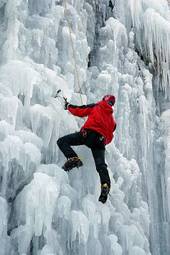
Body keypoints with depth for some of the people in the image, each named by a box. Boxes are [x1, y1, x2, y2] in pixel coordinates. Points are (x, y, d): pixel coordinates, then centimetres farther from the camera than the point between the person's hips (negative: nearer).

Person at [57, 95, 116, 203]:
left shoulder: (95, 106, 18)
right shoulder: (112, 120, 30)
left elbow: (79, 111, 20)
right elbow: (109, 137, 27)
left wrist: (68, 106, 36)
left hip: (89, 133, -5)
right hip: (101, 141, 5)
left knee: (62, 141, -2)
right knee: (101, 165, -2)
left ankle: (73, 158, -25)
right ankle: (106, 185, -25)